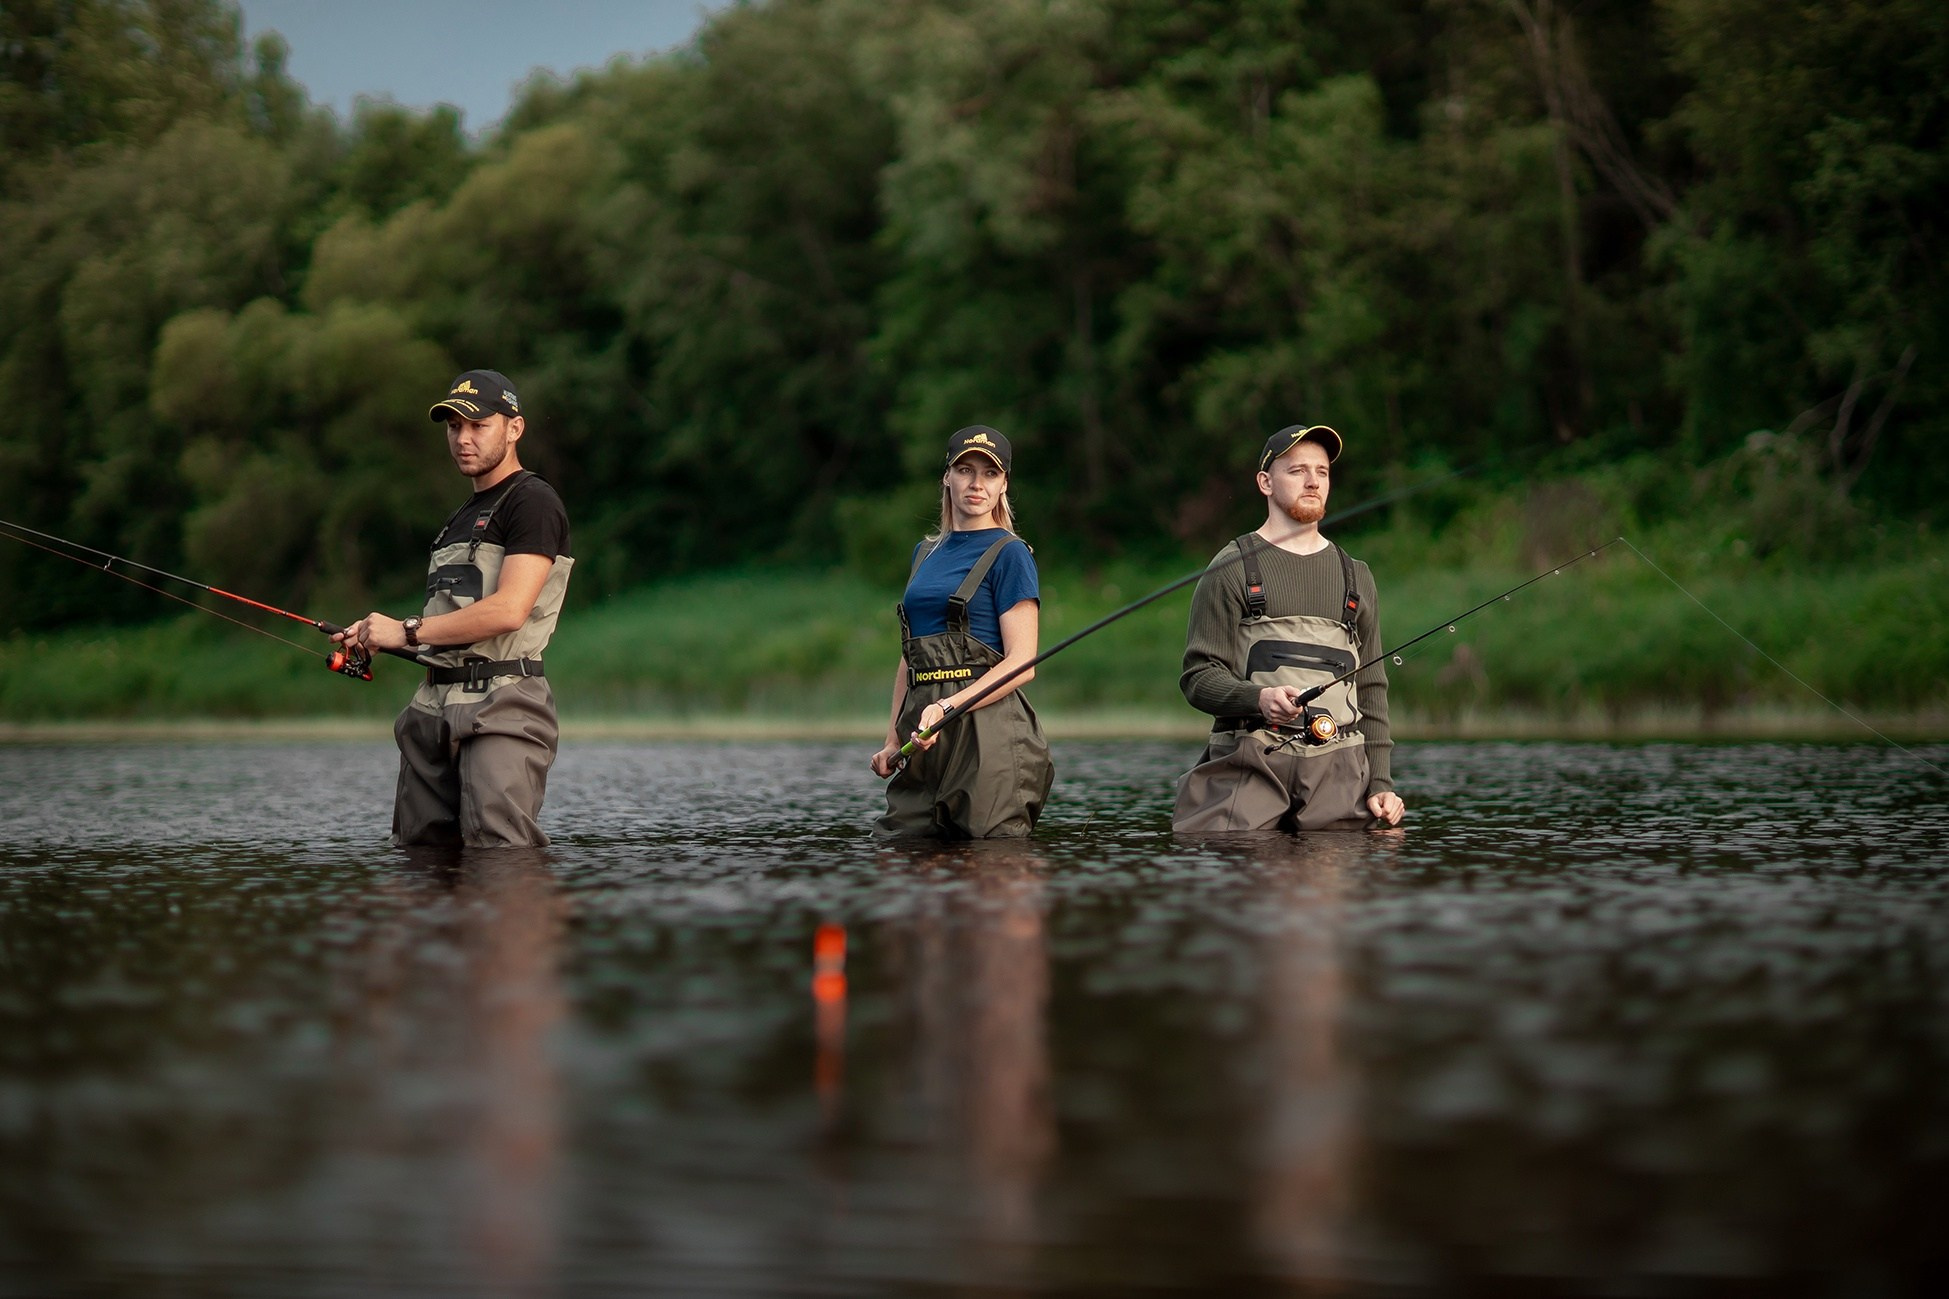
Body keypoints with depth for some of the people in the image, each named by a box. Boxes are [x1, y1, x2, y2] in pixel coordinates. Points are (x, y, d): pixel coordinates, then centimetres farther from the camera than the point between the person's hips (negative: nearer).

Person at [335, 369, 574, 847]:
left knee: (499, 856, -17)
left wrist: (407, 630, -13)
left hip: (501, 705, -9)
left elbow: (508, 610, -18)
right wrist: (375, 638, 8)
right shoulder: (459, 519, 26)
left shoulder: (533, 503, -5)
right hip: (435, 707, 9)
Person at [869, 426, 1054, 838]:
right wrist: (892, 739, 14)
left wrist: (947, 707, -21)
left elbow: (1022, 664, -10)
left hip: (988, 727, -6)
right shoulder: (926, 553, 19)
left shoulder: (1009, 554, -2)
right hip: (923, 738, 6)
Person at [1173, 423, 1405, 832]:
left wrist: (1380, 783, 10)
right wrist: (1259, 699, -20)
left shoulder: (1354, 576, 21)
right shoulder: (1232, 569, 7)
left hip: (1340, 768, 4)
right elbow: (1198, 677, 0)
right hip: (1249, 764, -4)